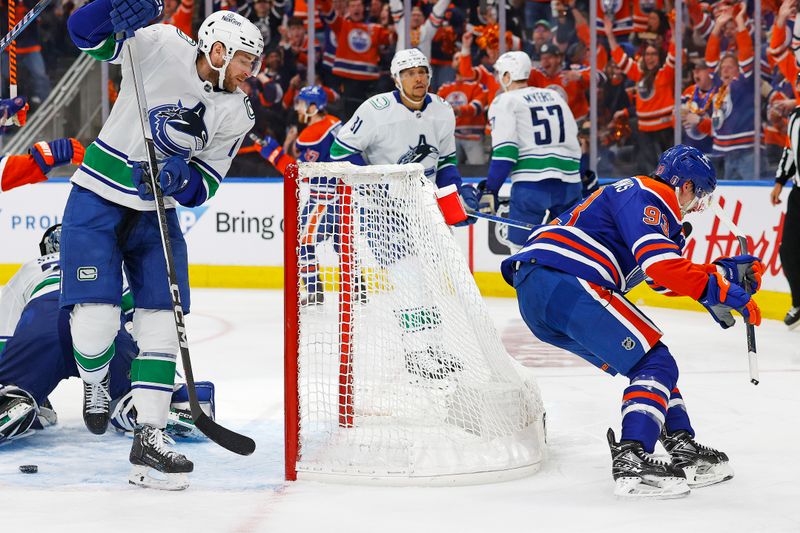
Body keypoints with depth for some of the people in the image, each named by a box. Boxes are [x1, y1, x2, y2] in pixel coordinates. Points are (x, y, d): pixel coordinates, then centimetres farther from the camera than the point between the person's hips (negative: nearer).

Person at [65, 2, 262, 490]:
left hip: (157, 210, 4)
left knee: (162, 318, -4)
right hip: (98, 199, -4)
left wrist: (181, 182, -22)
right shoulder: (161, 47, -14)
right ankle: (95, 385, 18)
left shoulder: (238, 115, -2)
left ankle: (150, 436, 2)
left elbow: (205, 184, 1)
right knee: (96, 316, -15)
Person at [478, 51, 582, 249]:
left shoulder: (505, 101, 3)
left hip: (532, 185, -6)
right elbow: (574, 138, 23)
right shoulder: (554, 96, 21)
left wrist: (490, 190, -7)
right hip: (569, 184, 6)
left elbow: (505, 151, -9)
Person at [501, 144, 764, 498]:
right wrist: (722, 293, -15)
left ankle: (684, 453, 21)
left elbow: (667, 279, 32)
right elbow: (660, 262, -19)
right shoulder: (646, 196, -5)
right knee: (655, 363, -9)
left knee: (648, 360, 19)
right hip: (564, 281, -11)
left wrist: (727, 270, 24)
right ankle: (630, 463, -21)